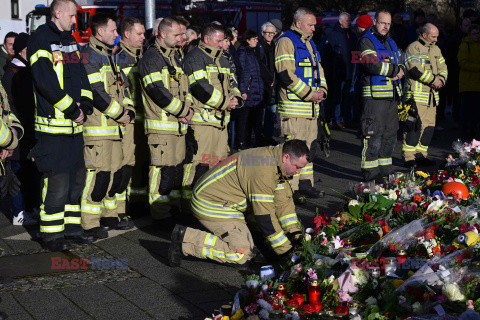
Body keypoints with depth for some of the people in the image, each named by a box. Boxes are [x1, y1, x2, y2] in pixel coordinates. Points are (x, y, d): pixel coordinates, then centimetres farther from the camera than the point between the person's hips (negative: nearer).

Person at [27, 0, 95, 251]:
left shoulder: (70, 40, 18)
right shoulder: (41, 40, -10)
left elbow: (82, 76, 16)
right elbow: (45, 81, -19)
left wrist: (84, 105, -2)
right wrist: (73, 110, -15)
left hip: (75, 126, 9)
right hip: (53, 126, -9)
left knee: (76, 177, 13)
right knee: (56, 181, -7)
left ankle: (71, 229, 23)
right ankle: (51, 235, 3)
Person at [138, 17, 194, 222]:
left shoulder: (175, 56, 18)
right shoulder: (151, 58, -11)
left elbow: (184, 86, 19)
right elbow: (157, 91, -19)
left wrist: (187, 108, -1)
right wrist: (183, 110, -13)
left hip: (178, 124, 9)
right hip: (161, 126, -9)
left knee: (177, 167, 14)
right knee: (162, 169, -7)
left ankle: (173, 206, 24)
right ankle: (159, 214, 0)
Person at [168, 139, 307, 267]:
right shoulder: (263, 172, -28)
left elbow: (284, 200, 11)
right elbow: (265, 218, -25)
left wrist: (295, 234, 5)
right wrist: (285, 251, -16)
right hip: (211, 206, -10)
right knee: (242, 256, -16)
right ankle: (185, 239, -13)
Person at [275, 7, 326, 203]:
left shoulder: (309, 43, 20)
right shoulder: (286, 42, -9)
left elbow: (318, 69, 27)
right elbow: (286, 74, -18)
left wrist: (322, 90, 7)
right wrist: (309, 94, -17)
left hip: (311, 106, 9)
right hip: (294, 107, -9)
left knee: (308, 146, 13)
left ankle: (305, 183, 22)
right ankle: (290, 189, -3)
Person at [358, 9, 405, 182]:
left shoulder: (390, 43, 22)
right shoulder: (366, 41, -5)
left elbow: (400, 63, 21)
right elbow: (372, 65, -19)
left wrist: (400, 70, -4)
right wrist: (395, 70, -10)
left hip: (391, 96, 8)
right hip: (374, 96, -8)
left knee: (390, 134, 12)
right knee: (373, 136, -9)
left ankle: (385, 171, 20)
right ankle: (370, 174, -3)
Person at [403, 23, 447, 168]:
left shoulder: (436, 49, 19)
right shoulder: (413, 48, -7)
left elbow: (443, 68, 20)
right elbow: (416, 69, -19)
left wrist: (441, 79, -2)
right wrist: (434, 80, -16)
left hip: (432, 95, 8)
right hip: (417, 94, -8)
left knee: (429, 126, 8)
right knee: (415, 125, -12)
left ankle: (421, 155, 18)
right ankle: (408, 157, -8)